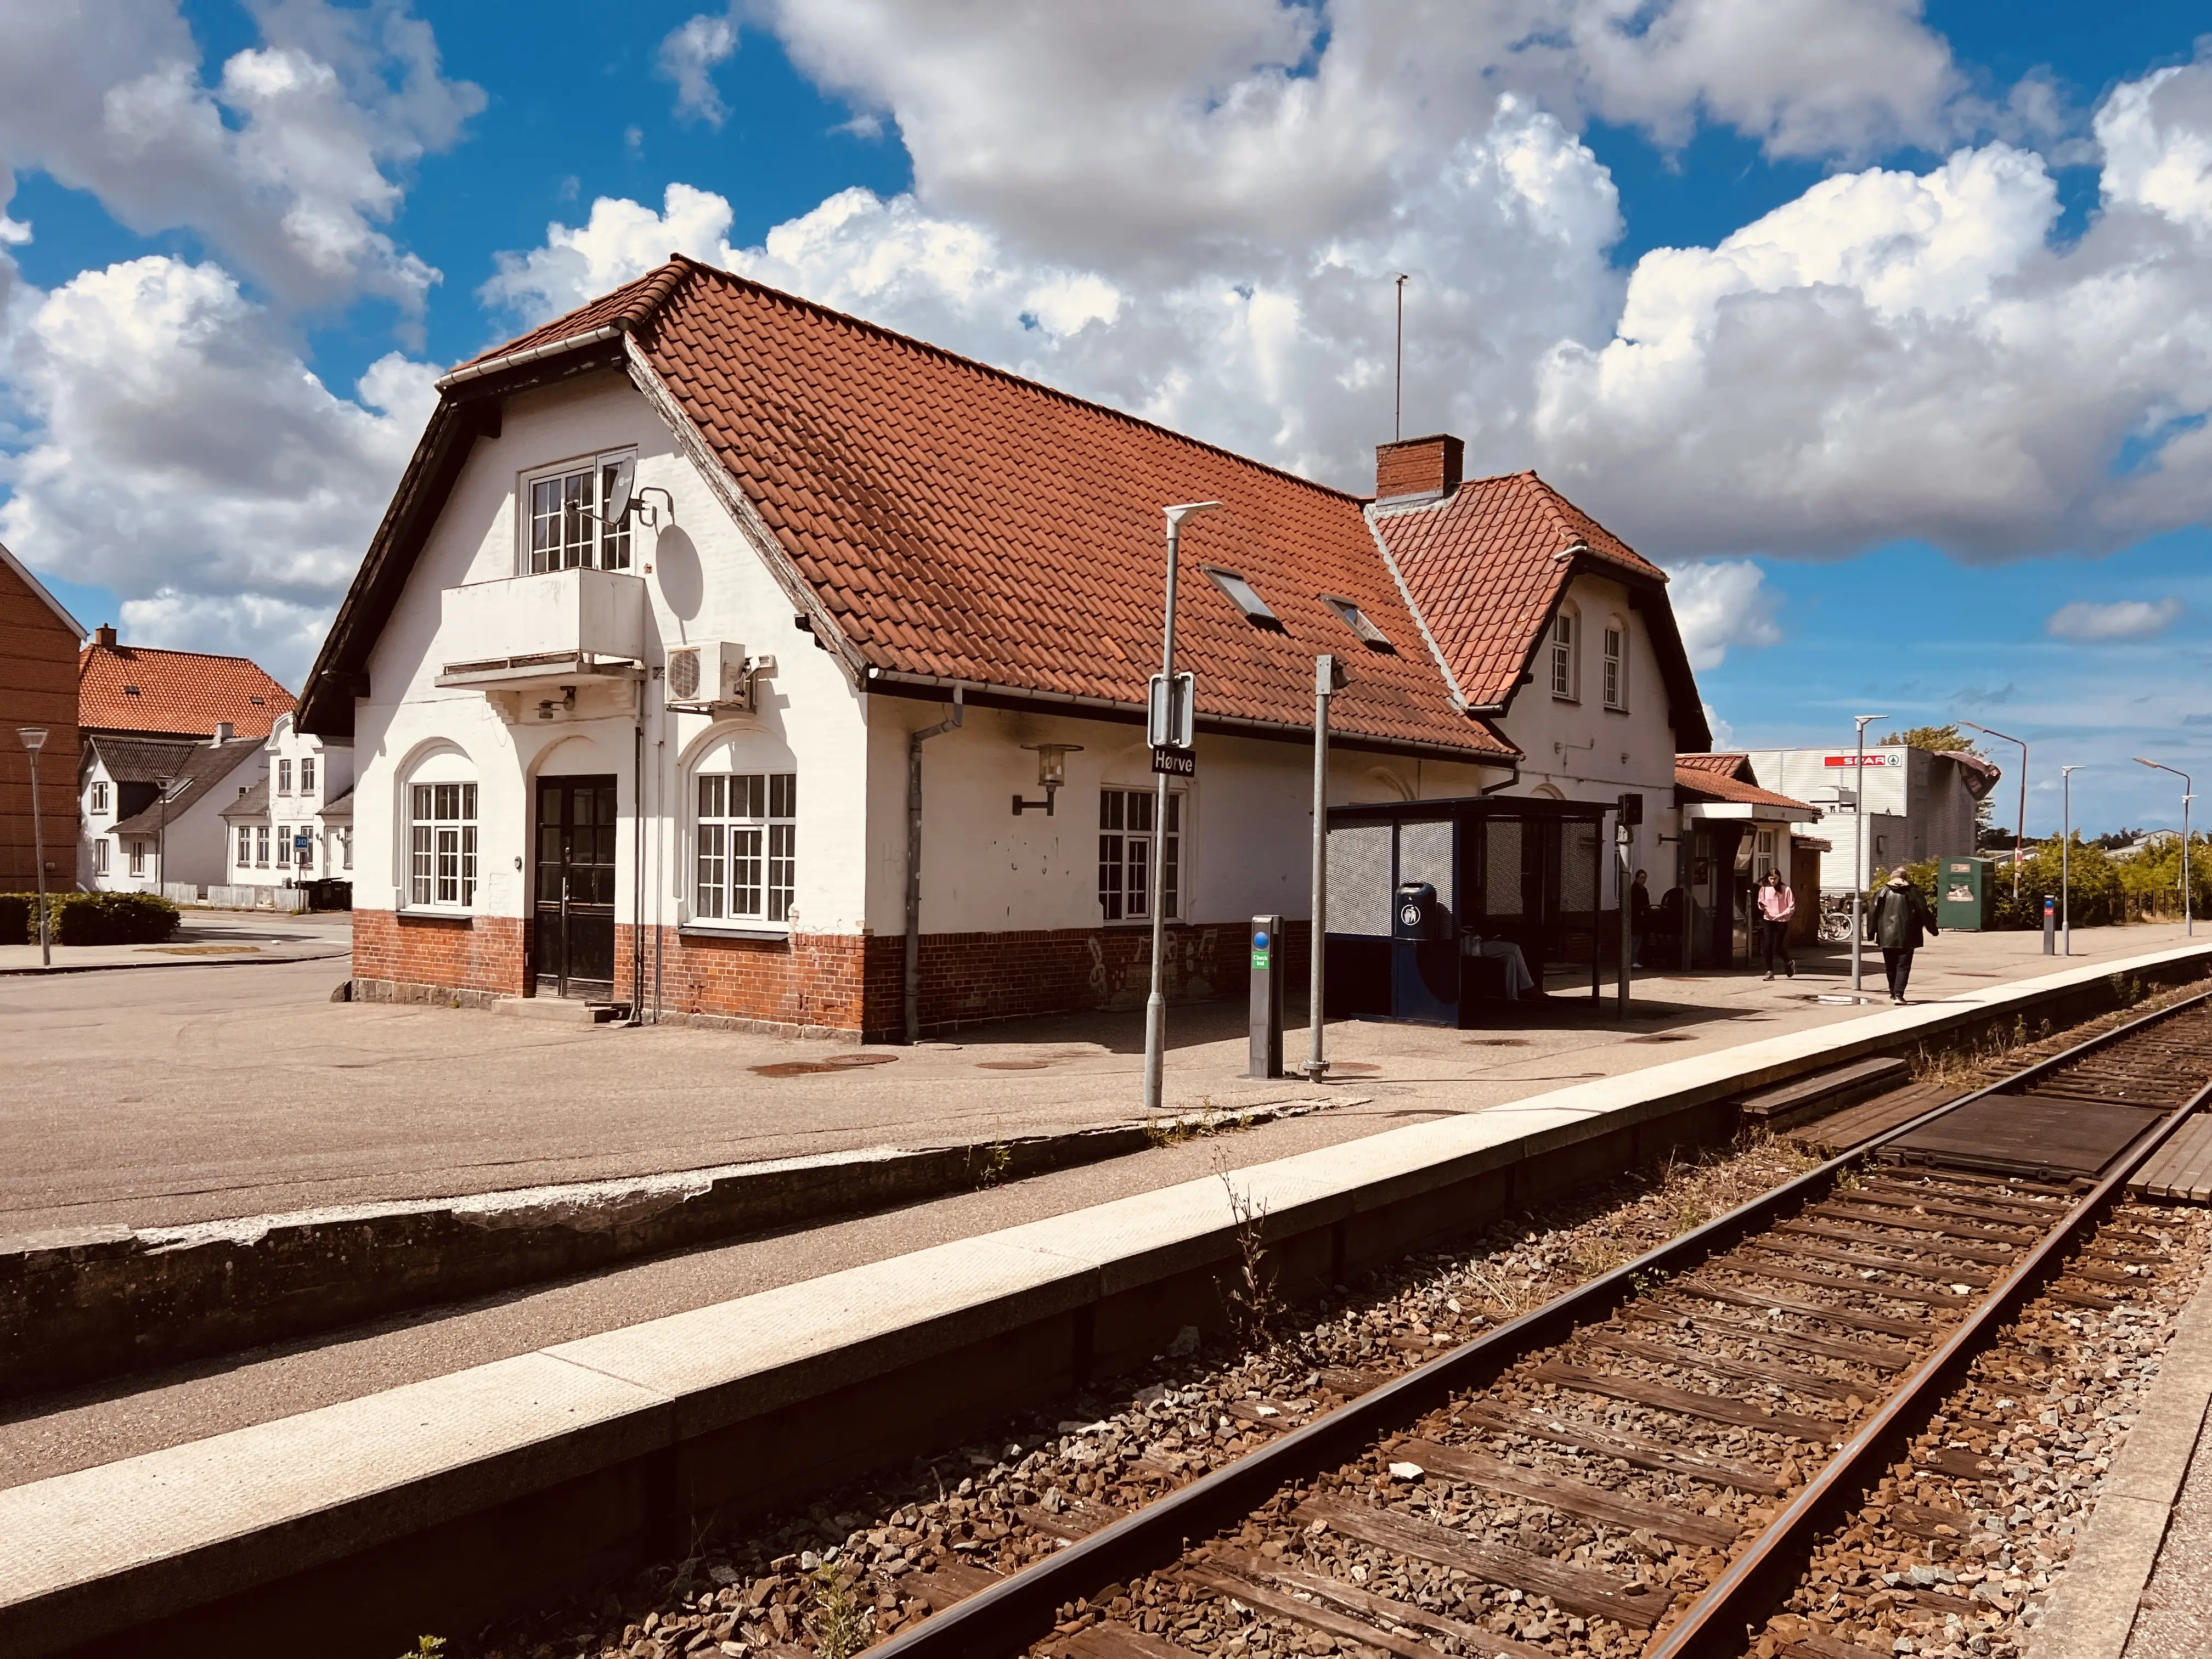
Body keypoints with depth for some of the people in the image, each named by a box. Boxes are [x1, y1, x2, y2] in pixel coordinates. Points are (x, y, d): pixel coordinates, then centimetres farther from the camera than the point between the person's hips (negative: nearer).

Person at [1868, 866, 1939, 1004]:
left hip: (1887, 937, 2)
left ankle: (1894, 993, 25)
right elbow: (1925, 912, 1)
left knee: (1891, 967, 15)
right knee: (1903, 966, 0)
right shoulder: (1914, 892, 1)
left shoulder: (1883, 892, 4)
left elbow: (1873, 913, 1)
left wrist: (1872, 933, 8)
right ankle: (1898, 994, -13)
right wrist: (1933, 929, 12)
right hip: (1907, 937, -1)